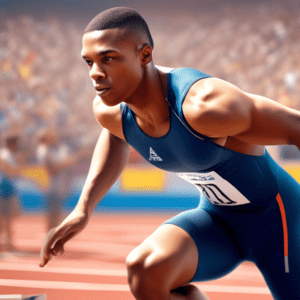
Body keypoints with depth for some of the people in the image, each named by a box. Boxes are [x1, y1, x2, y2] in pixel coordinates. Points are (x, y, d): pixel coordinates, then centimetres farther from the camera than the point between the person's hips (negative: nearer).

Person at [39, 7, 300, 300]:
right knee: (145, 271, -23)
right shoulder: (110, 110, -13)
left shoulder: (204, 105, -35)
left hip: (275, 215, -5)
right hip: (215, 218, 5)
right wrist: (83, 209, 7)